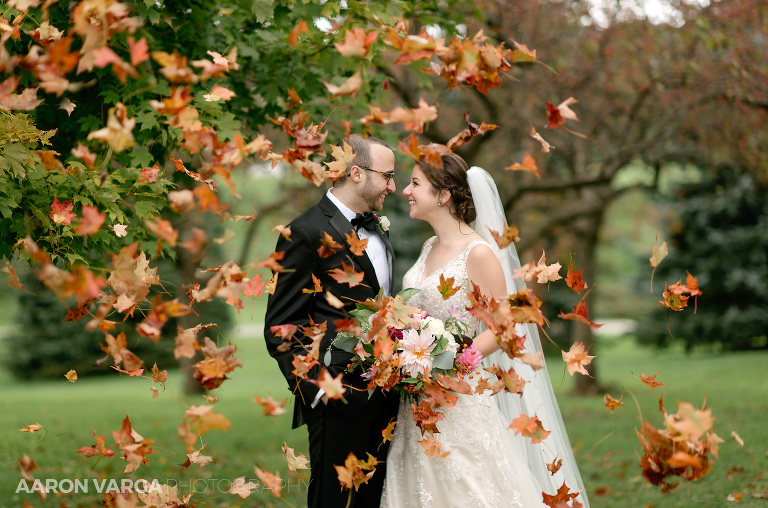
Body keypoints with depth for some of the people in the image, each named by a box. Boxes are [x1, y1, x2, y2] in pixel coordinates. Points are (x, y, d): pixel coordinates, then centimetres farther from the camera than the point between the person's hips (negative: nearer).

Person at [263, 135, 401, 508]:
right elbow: (280, 329, -12)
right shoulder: (308, 233, -11)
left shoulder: (375, 228, 16)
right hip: (340, 401, -8)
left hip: (383, 398, 8)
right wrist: (315, 389, -19)